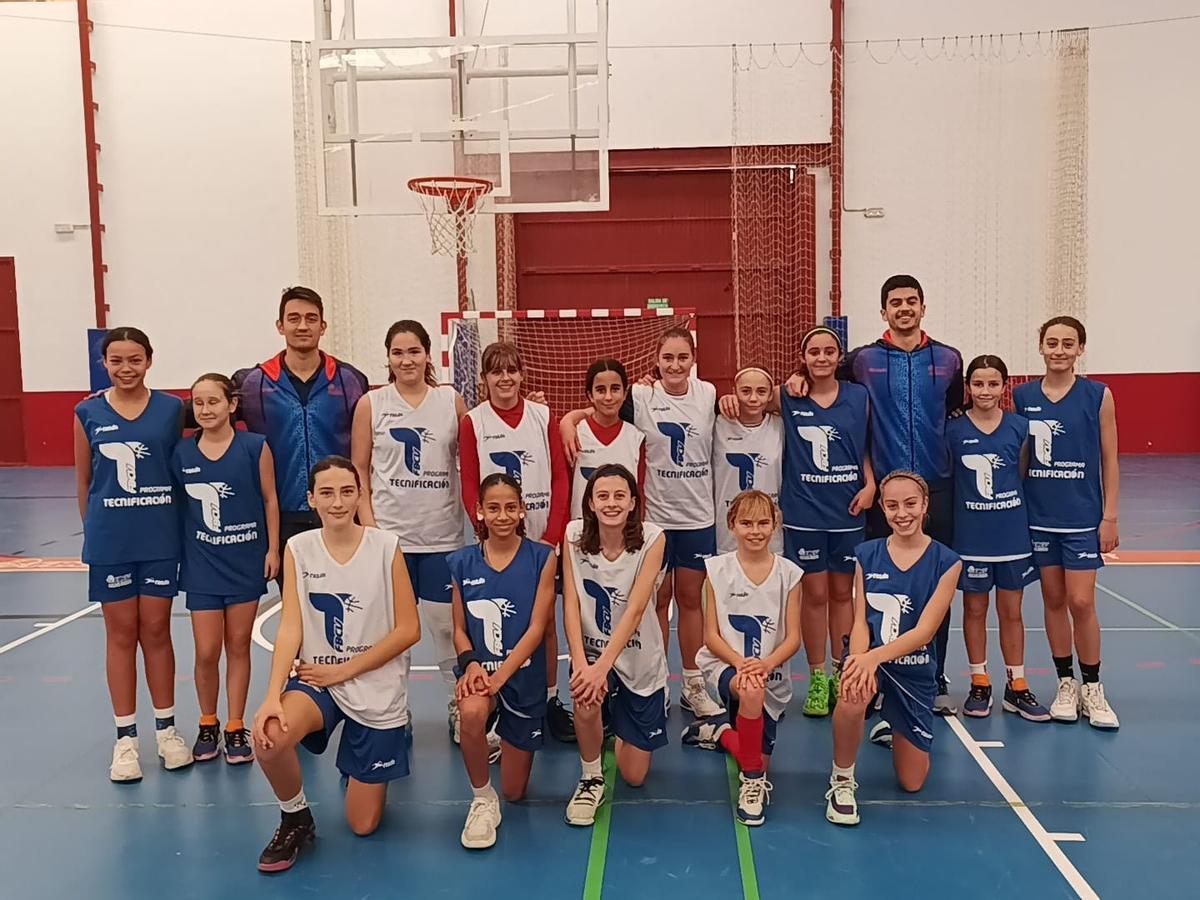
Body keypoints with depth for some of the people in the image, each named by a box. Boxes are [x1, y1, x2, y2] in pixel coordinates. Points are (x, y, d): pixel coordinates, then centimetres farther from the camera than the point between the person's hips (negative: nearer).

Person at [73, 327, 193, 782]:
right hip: (110, 541, 0)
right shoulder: (88, 413, 0)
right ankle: (125, 737, 19)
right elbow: (83, 480, 7)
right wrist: (95, 529, 9)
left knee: (156, 630, 9)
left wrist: (181, 524, 1)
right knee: (121, 633, 9)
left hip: (160, 538, 0)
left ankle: (166, 729, 23)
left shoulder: (171, 409, -1)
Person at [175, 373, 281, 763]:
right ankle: (208, 725, 26)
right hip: (202, 564, 1)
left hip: (246, 560, -1)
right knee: (206, 652, 3)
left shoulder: (255, 447, -8)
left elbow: (270, 499, -2)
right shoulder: (181, 453, -2)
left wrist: (273, 549, -3)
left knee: (238, 646, 10)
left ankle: (235, 728, 23)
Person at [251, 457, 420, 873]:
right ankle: (296, 820, -1)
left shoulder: (386, 546, -10)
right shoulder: (298, 549, -4)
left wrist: (343, 670, -13)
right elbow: (290, 627, -10)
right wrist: (272, 695, -24)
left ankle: (393, 741, 37)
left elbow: (408, 630, -10)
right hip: (317, 679, 1)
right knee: (268, 737, -32)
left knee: (363, 825, 6)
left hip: (377, 690, -1)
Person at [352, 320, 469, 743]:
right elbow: (359, 471, 3)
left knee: (449, 623, 5)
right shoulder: (371, 404, 1)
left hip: (443, 535, 1)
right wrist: (368, 524, -6)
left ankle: (460, 705, 21)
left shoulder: (452, 401, 3)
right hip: (389, 534, 0)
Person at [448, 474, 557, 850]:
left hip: (524, 677, 0)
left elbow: (537, 628, -13)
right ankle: (482, 800, -10)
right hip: (479, 671, 1)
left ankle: (504, 740, 44)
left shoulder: (541, 557, -9)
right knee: (471, 713, -38)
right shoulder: (462, 562, -2)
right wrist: (471, 665, -19)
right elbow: (460, 629, 2)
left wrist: (499, 677, -22)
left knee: (515, 793, 9)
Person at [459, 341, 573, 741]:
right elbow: (469, 488, -2)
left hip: (543, 538, 1)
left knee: (546, 619, 9)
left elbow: (561, 478, 0)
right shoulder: (472, 422, -1)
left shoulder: (544, 416, 2)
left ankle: (550, 701, 22)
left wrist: (553, 535, -8)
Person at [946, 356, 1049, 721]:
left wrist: (1019, 512, 3)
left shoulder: (1020, 427, -2)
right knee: (974, 609, 10)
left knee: (1011, 611, 10)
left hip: (1012, 533, 1)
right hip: (971, 535, -1)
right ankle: (979, 684, 23)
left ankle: (1016, 687, 22)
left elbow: (1024, 474, 7)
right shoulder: (953, 430, -5)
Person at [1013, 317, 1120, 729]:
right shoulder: (1022, 396, 2)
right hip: (1038, 515, 2)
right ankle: (1066, 684, 23)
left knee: (1081, 602, -4)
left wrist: (1110, 516, -4)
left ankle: (1092, 688, 14)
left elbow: (1109, 461, -1)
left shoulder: (1098, 396, -3)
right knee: (1053, 600, 9)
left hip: (1083, 516, -2)